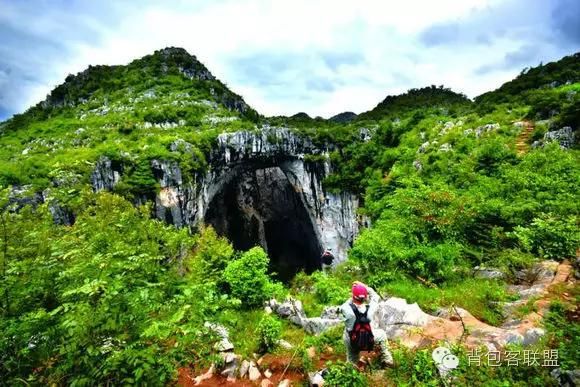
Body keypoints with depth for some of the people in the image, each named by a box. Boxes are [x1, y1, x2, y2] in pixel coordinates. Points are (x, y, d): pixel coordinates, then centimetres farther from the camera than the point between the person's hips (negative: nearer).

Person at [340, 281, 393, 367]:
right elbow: (375, 297, -7)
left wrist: (352, 298, 0)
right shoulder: (369, 309, -28)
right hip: (368, 341, 0)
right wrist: (364, 286, -6)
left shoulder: (347, 309, -32)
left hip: (351, 342, 0)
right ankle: (387, 360, 33)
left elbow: (343, 306, -5)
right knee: (382, 334, 27)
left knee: (352, 361, 27)